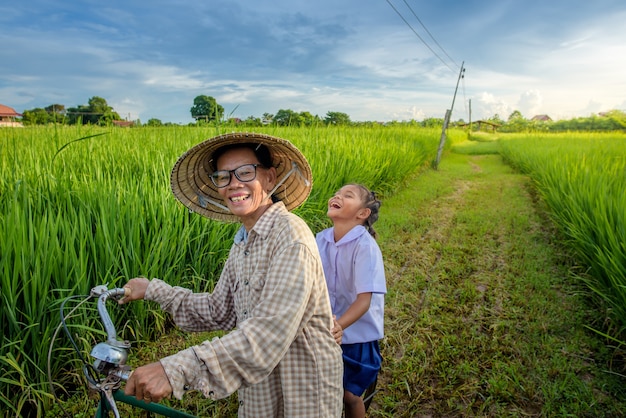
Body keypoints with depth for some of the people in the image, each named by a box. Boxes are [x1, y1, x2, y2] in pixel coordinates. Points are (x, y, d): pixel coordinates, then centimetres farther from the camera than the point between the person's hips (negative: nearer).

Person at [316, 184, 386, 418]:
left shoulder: (365, 246, -23)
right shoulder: (320, 240, -8)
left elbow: (364, 299, -27)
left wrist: (340, 325, -41)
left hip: (357, 335, -4)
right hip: (325, 333, 4)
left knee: (349, 395, 13)